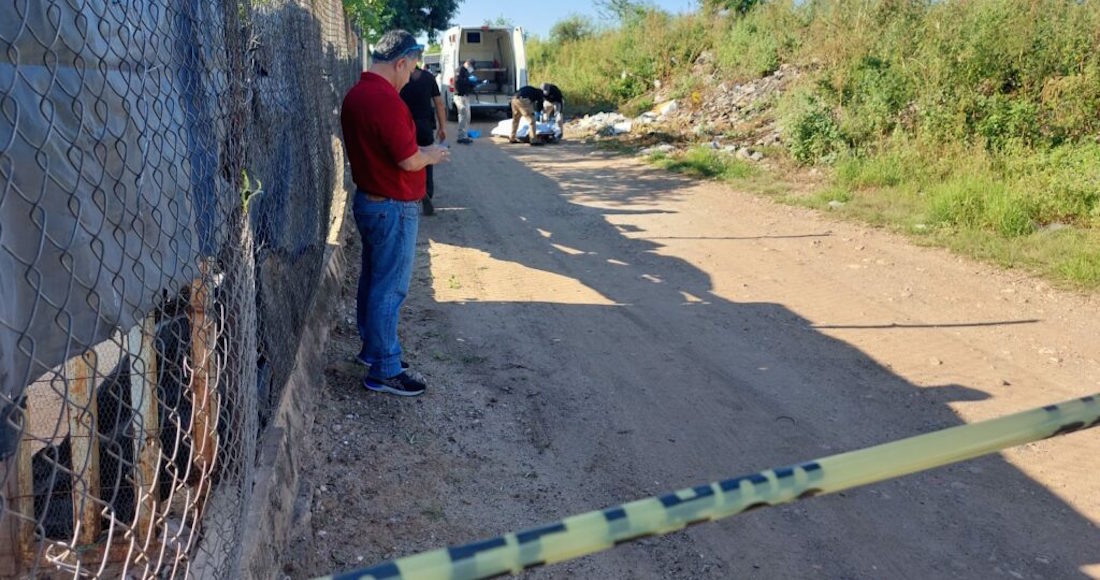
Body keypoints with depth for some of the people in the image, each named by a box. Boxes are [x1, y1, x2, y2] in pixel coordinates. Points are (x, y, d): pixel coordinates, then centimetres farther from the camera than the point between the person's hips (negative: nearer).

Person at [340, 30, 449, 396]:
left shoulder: (355, 94, 7)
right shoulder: (386, 101, -24)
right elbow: (409, 161, -24)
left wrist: (421, 152, 12)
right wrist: (431, 156, -3)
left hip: (368, 199, 10)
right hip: (393, 208, -10)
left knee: (372, 279, 20)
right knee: (390, 288, -2)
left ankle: (372, 347, 35)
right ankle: (384, 370, 7)